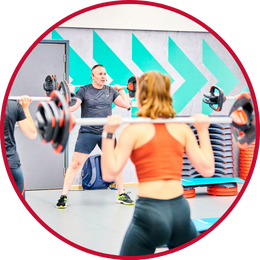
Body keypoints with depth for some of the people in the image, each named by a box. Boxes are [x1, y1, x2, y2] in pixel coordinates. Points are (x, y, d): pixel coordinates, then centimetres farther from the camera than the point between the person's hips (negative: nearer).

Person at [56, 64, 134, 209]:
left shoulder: (111, 91, 8)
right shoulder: (83, 91, -3)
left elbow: (126, 104, 6)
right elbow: (71, 107, -12)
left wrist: (121, 90, 9)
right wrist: (70, 93, -19)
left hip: (107, 133, 4)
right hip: (87, 133, -4)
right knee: (75, 163, -8)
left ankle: (121, 195, 22)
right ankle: (63, 196, -2)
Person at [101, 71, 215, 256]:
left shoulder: (134, 129, -2)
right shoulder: (182, 128, 8)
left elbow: (110, 173, -8)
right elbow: (207, 169, 7)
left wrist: (108, 134, -7)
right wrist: (203, 130, 15)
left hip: (149, 213, -4)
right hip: (181, 211, 4)